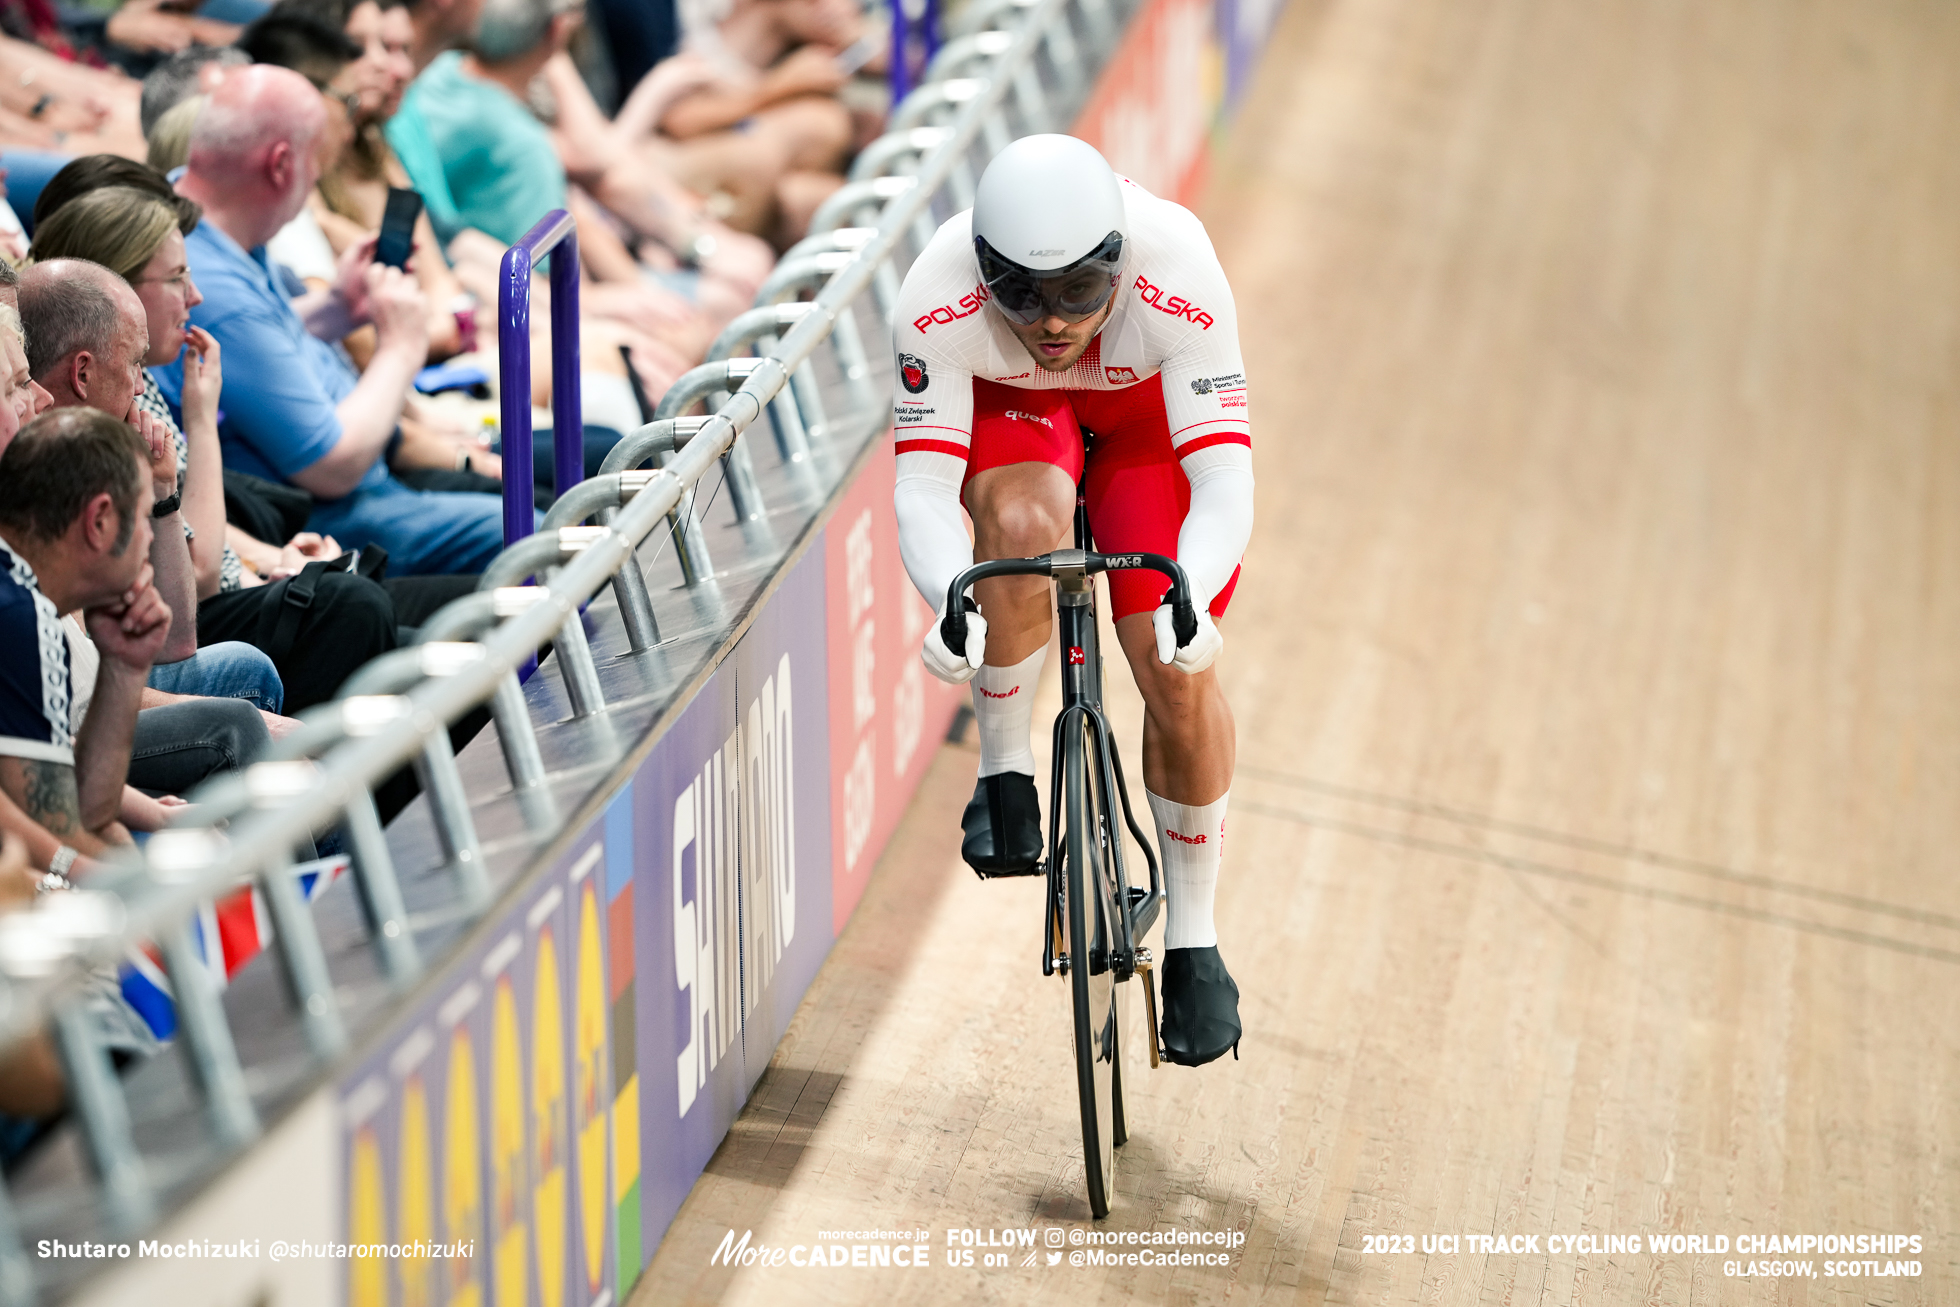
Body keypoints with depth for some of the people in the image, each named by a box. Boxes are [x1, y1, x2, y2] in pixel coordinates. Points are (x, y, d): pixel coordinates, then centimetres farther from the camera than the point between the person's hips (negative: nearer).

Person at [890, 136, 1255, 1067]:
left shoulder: (1179, 282, -39)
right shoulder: (939, 301, -37)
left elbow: (1224, 481, -42)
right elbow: (922, 487, -37)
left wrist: (1189, 597, -61)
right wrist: (951, 600, -57)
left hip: (1148, 409, 0)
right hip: (1007, 406, 0)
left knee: (1177, 671, -12)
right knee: (1023, 525, -36)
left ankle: (1193, 943, 7)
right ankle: (1004, 774, -12)